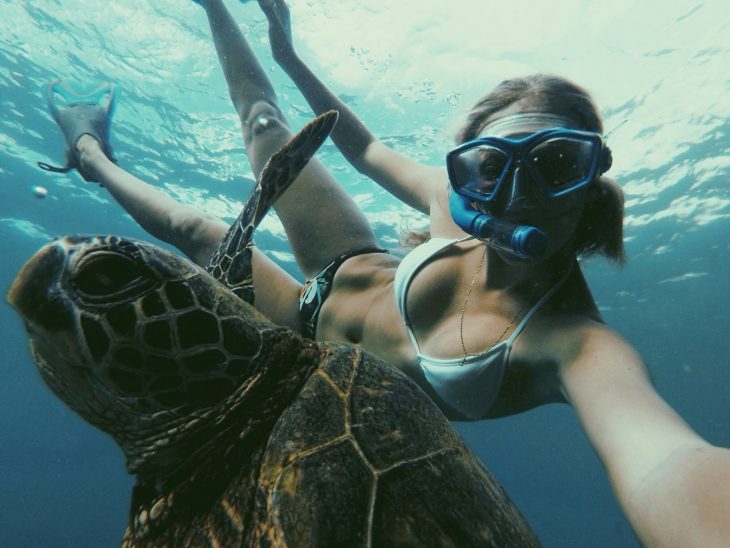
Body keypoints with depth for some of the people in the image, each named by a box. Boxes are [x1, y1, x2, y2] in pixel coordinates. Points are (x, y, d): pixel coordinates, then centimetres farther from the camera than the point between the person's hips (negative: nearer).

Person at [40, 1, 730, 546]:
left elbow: (665, 461, -52)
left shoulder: (576, 346, -34)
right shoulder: (459, 203, -20)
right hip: (349, 266, 4)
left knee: (189, 225, 2)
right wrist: (290, 57, 2)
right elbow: (367, 150, -5)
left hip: (315, 335, -3)